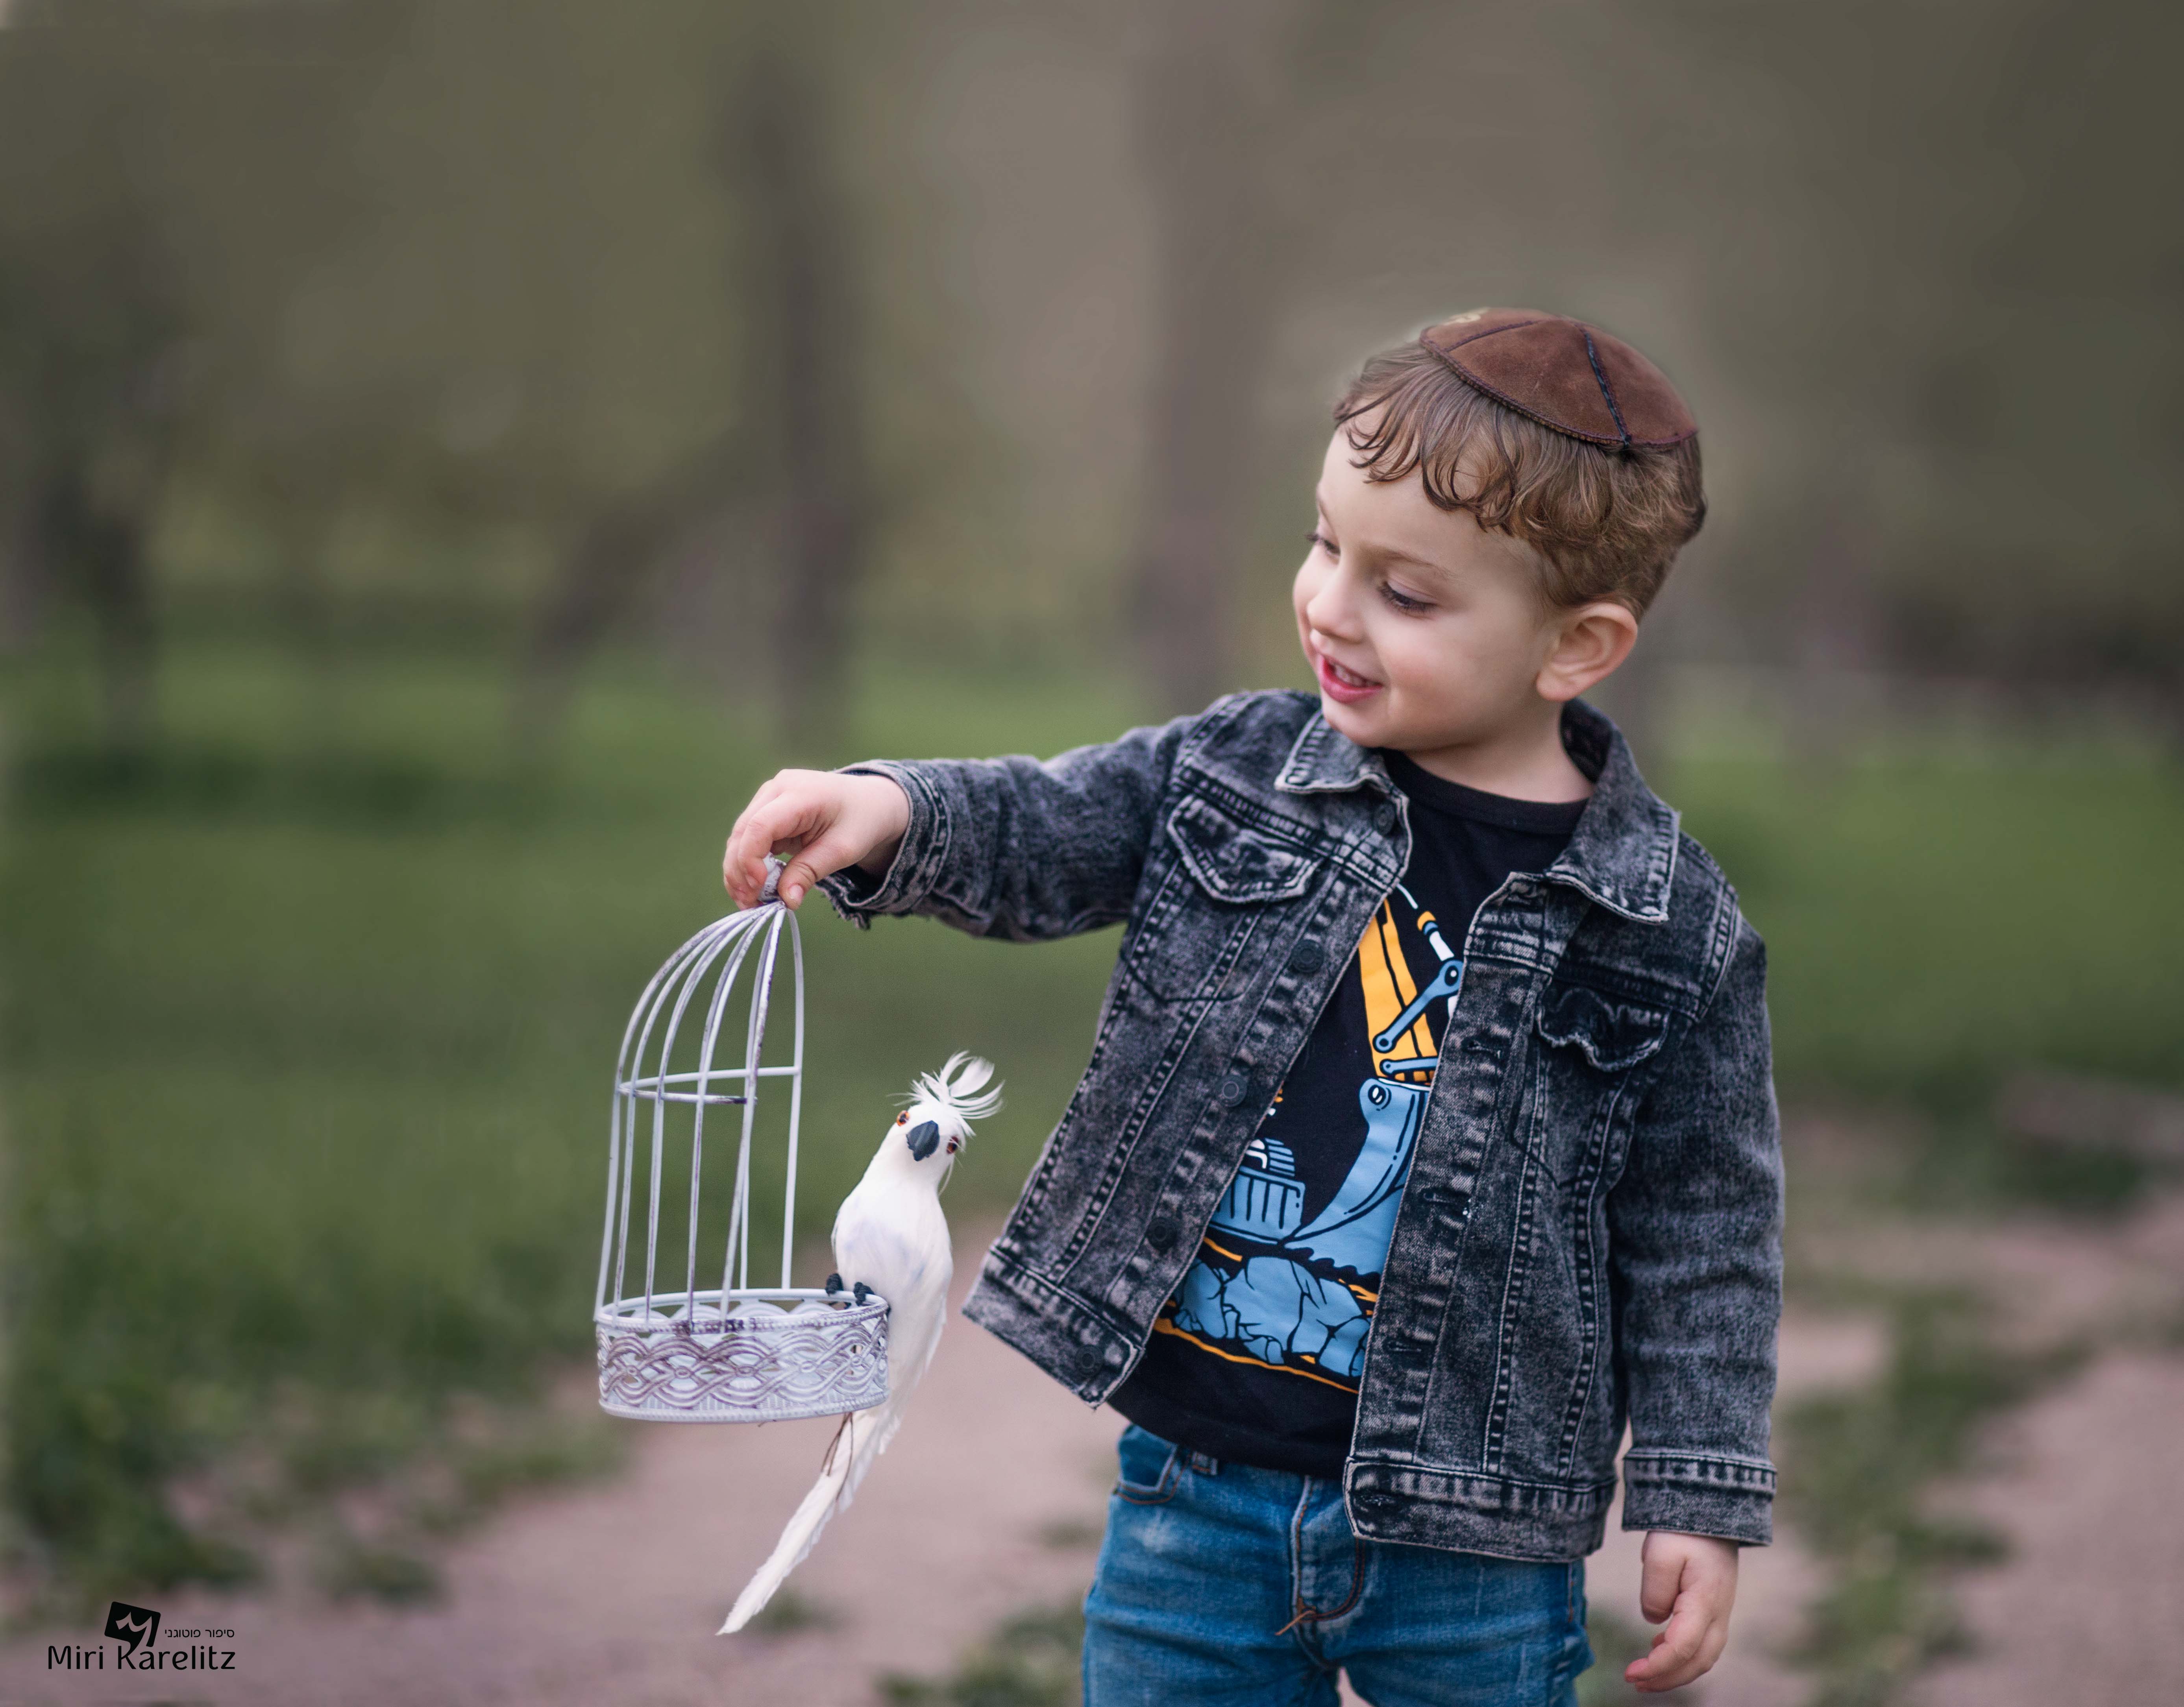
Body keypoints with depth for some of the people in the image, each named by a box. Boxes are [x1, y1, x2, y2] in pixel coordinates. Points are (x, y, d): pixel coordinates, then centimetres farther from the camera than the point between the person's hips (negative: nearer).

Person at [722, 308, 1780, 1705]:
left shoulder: (1667, 935, -8)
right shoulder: (1239, 774, 0)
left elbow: (1702, 1225, -3)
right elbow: (1042, 835, 2)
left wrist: (1703, 1498, -4)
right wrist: (893, 815, -20)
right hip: (1199, 1487, 3)